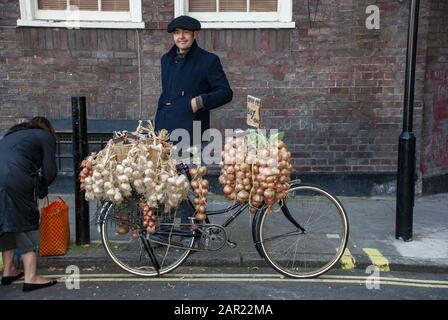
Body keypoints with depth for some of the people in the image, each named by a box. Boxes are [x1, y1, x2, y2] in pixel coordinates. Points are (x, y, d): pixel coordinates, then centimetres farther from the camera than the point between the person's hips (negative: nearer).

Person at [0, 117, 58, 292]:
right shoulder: (46, 136, 14)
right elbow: (50, 171, 3)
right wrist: (40, 188, 21)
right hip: (15, 181, -7)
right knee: (26, 225, 2)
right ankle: (30, 278, 0)